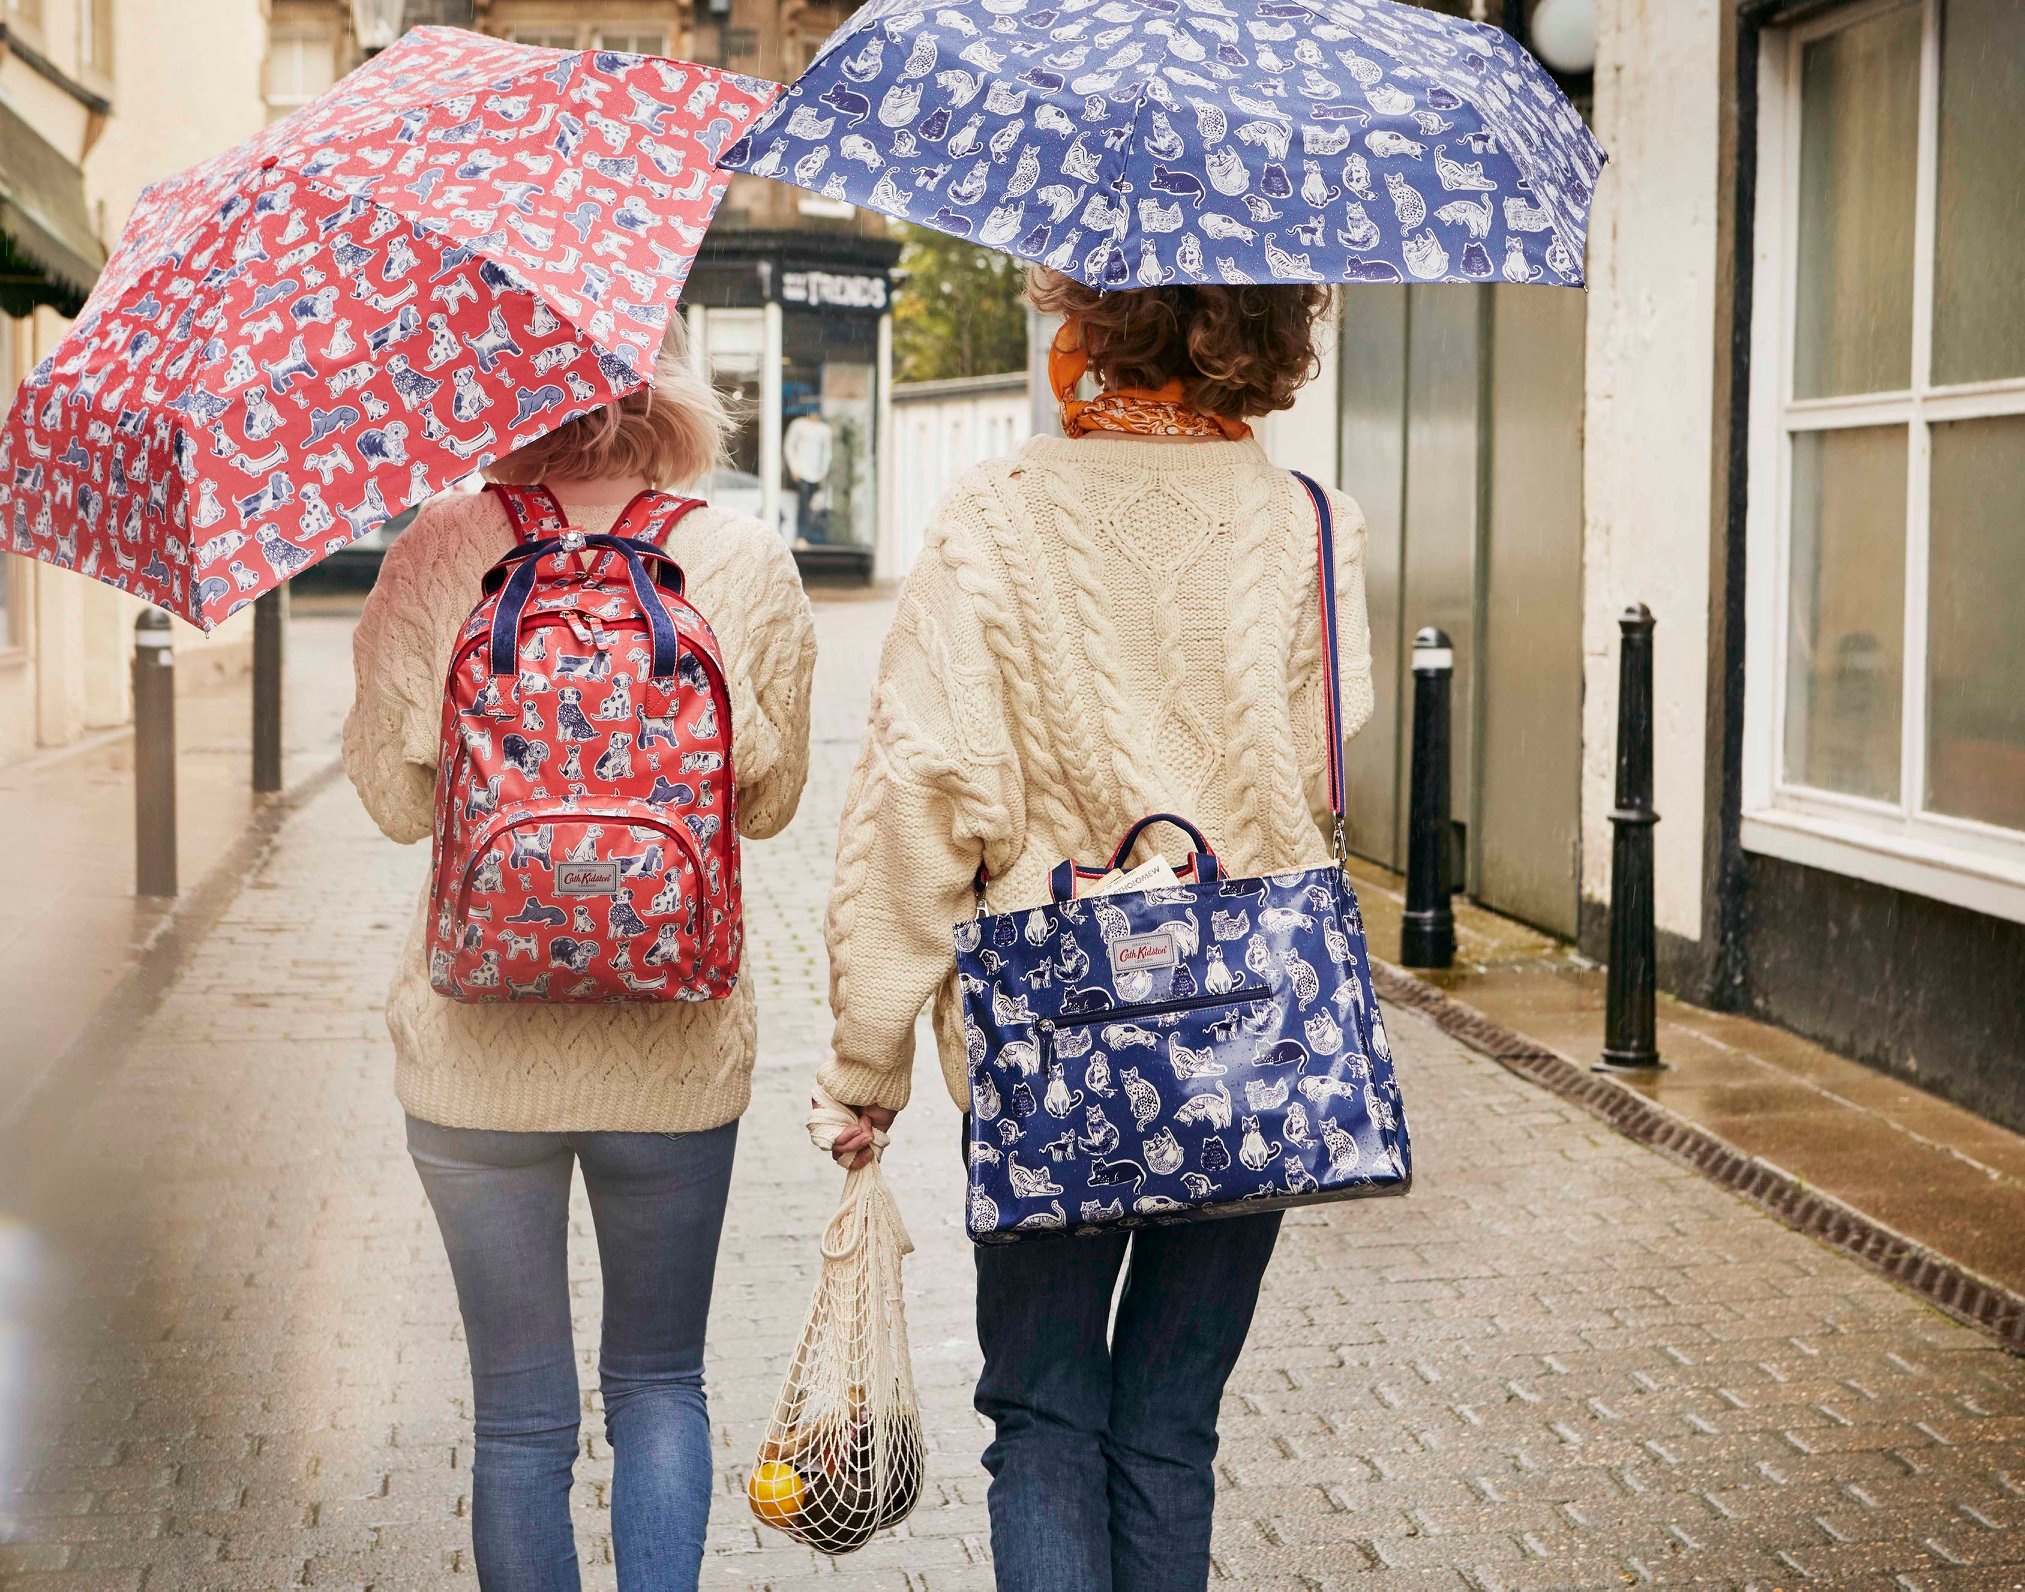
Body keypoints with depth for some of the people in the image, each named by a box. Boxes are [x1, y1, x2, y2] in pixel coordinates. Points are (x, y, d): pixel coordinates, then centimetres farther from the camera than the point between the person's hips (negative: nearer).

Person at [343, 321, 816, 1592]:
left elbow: (396, 797, -1)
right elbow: (773, 797, 3)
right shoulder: (747, 560, -4)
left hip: (478, 1043, 0)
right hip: (675, 1038, 1)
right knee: (660, 1382, 18)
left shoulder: (435, 558, -6)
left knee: (519, 1413, 10)